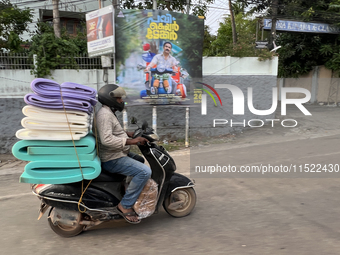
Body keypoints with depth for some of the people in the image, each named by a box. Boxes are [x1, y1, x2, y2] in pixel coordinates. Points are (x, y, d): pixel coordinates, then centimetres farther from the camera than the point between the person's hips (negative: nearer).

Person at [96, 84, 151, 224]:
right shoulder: (104, 114, -18)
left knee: (140, 160, 30)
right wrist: (130, 141, -30)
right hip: (112, 159, -11)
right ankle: (125, 205, -14)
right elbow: (106, 139, -31)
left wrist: (129, 134, 17)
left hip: (118, 154, 11)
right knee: (145, 171, -23)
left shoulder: (109, 112, 16)